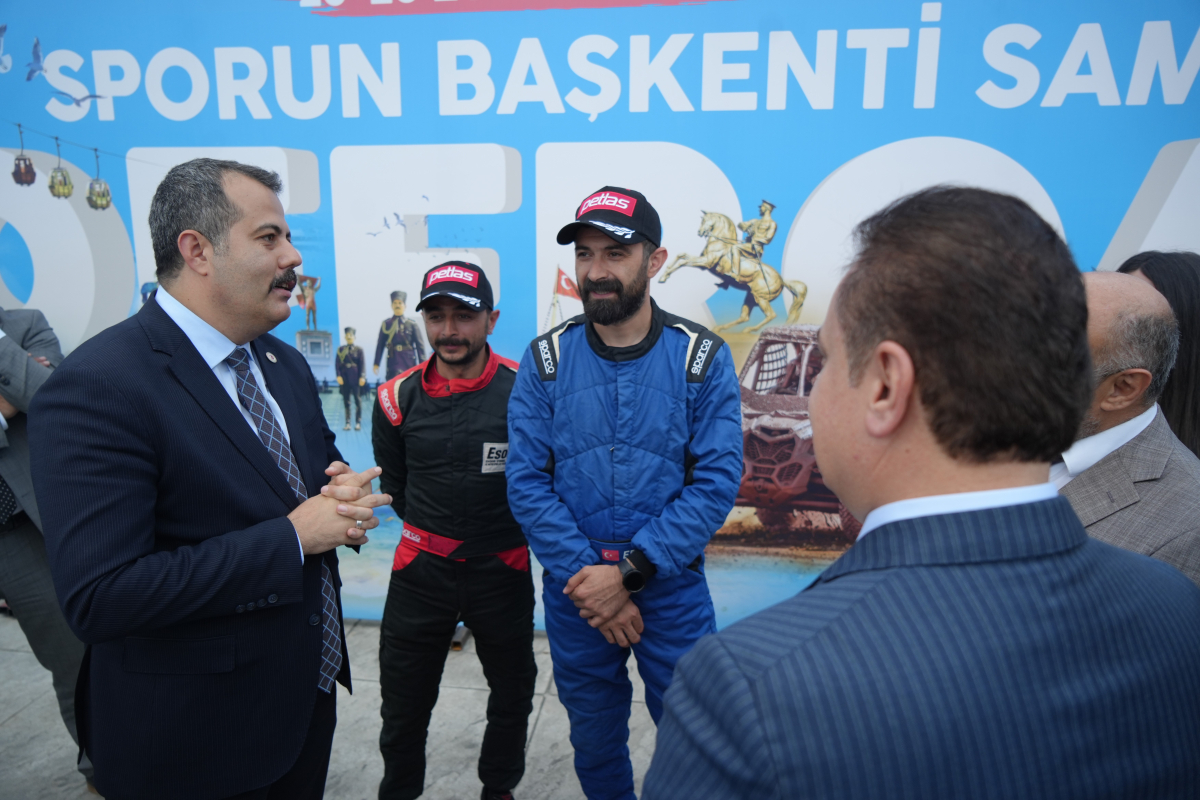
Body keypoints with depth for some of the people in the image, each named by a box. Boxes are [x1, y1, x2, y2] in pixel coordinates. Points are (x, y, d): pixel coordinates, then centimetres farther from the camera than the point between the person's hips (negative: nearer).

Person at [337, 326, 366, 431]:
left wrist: (362, 377, -8)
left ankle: (358, 422, 5)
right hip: (344, 378, 2)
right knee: (346, 401, 5)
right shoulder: (340, 349, 9)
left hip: (356, 378, -2)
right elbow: (338, 364, 6)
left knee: (358, 400, -1)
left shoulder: (359, 349, 5)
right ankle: (347, 423, 10)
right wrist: (339, 376, -5)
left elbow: (362, 364, 1)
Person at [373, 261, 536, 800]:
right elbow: (394, 486, 10)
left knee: (512, 694, 20)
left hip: (503, 572, 0)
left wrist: (511, 530, 5)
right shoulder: (397, 398, -5)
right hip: (421, 571, 1)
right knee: (403, 705, 14)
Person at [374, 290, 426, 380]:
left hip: (410, 363, 0)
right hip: (393, 364, 0)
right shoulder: (386, 324, 6)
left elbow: (420, 345, 1)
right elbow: (380, 345, 7)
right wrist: (376, 364, 4)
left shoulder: (412, 324, 3)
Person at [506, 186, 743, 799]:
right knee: (594, 744, 19)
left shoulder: (702, 358, -8)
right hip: (574, 592, 2)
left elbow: (716, 483, -12)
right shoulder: (546, 360, -4)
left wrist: (628, 572, -18)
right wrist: (588, 579, -14)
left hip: (672, 589, -1)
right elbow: (526, 483, -7)